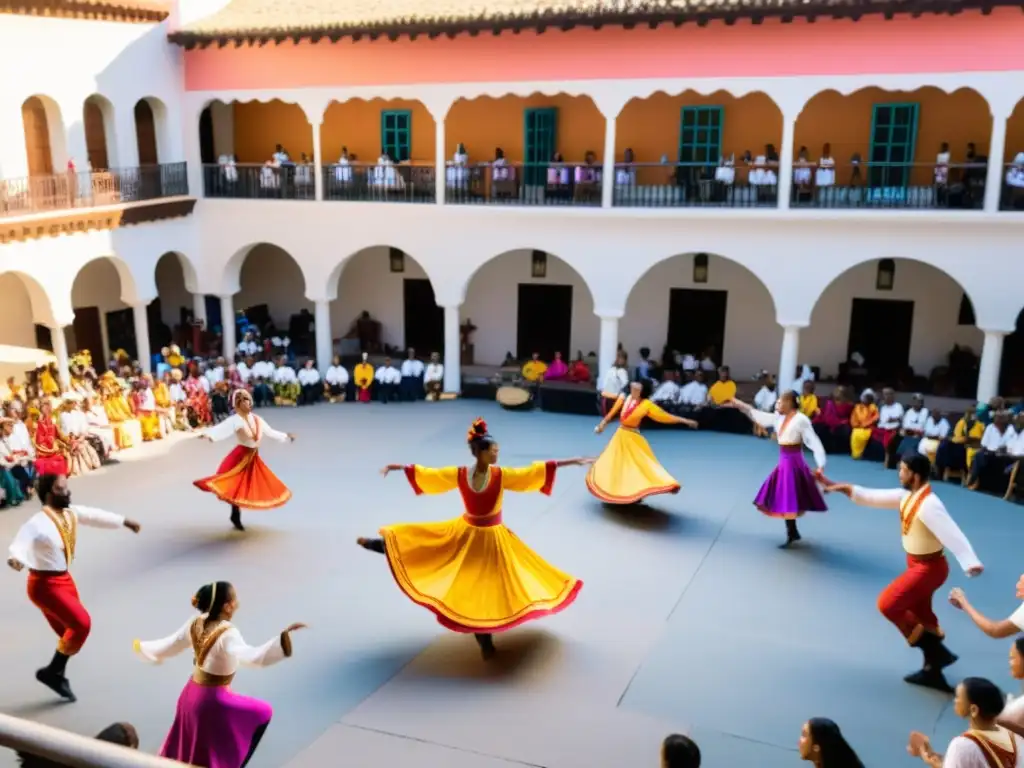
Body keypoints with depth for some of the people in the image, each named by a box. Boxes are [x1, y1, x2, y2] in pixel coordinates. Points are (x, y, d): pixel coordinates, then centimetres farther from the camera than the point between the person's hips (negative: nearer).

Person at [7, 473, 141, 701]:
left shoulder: (71, 513, 0)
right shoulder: (38, 522, -25)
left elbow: (95, 515, 17)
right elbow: (20, 544, -42)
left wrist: (124, 521, 31)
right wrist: (14, 559, -65)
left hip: (64, 579, 8)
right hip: (45, 585, -8)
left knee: (70, 631, 16)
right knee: (82, 623, -15)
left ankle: (57, 675, 34)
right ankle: (51, 672, 3)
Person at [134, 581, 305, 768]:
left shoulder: (195, 623, -5)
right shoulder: (227, 634, -28)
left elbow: (169, 646, 10)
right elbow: (252, 657, -45)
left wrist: (141, 646, 30)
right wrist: (284, 636, -56)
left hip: (191, 694, 8)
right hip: (213, 700, -8)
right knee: (263, 713, 10)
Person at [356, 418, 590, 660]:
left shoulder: (502, 475, -16)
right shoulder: (459, 475, -12)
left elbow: (537, 471, -19)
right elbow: (425, 473, -2)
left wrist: (572, 461, -23)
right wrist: (397, 467, 1)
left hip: (491, 537, 0)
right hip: (465, 532, 1)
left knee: (488, 588, 6)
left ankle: (485, 639, 22)